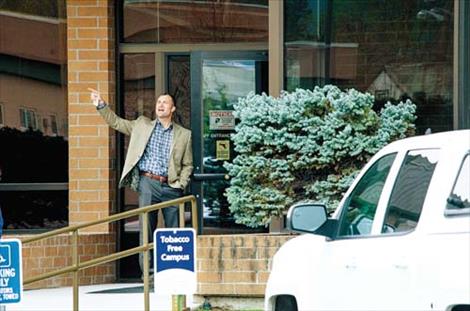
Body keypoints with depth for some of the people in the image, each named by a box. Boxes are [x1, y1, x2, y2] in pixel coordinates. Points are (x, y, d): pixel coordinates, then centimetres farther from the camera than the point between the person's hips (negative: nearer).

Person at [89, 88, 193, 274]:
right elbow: (116, 122, 16)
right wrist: (101, 105, 4)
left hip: (171, 187, 1)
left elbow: (187, 164, 15)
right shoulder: (143, 125, 15)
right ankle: (147, 269, -7)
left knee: (174, 230, 1)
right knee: (146, 226, -7)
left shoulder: (184, 134, 13)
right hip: (148, 183, -1)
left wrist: (181, 184, 0)